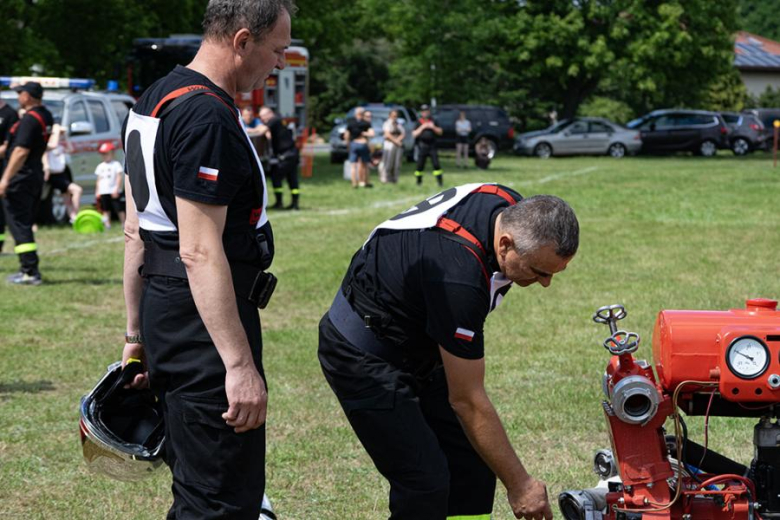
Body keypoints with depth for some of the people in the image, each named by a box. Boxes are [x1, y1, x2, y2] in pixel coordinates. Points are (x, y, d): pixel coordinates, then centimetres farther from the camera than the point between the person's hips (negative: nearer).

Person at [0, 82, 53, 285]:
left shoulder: (29, 119, -19)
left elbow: (21, 152, -24)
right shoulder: (46, 116, 10)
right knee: (25, 224, 16)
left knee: (18, 223, -6)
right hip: (37, 175, 9)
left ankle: (31, 272, -11)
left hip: (21, 177, -9)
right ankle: (29, 270, 19)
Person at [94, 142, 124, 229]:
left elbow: (119, 177, -8)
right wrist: (98, 191, 9)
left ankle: (124, 223, -1)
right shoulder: (100, 166, 14)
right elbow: (99, 180, 15)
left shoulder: (116, 164, -2)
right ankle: (107, 224, 9)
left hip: (113, 191, -6)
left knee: (118, 208, -7)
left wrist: (116, 189, -16)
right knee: (106, 209, 6)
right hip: (103, 191, 6)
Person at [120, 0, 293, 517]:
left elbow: (136, 231, 19)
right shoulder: (208, 117, -18)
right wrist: (240, 365, -24)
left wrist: (136, 333, 24)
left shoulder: (153, 100, 14)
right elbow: (199, 252, -23)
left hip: (164, 316, 10)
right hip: (206, 325, -10)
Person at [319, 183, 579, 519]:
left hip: (417, 343, 9)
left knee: (474, 464, 2)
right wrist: (519, 484, -22)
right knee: (425, 483, -16)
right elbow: (466, 401, -29)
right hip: (363, 353, -9)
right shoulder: (458, 275, -38)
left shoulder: (517, 212, -14)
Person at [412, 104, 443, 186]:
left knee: (436, 163, -6)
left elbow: (440, 131, 10)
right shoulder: (418, 122, 4)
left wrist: (433, 127, -7)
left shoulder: (433, 121, 10)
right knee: (420, 164, 2)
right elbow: (414, 134, -4)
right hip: (422, 146, -1)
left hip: (432, 146, 1)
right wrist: (422, 127, -13)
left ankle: (440, 180, -5)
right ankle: (419, 181, 15)